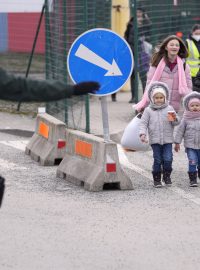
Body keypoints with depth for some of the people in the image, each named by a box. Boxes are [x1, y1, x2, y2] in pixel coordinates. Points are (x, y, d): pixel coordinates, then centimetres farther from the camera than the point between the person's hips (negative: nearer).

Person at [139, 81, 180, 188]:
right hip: (155, 140, -1)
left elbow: (177, 122, 5)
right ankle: (157, 179, 13)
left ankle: (167, 176, 15)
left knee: (168, 159, -7)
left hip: (167, 140, 1)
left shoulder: (169, 109, 5)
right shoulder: (148, 110, 3)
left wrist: (174, 119, -19)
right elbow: (143, 123, 2)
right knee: (157, 160, 1)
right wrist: (142, 134, -13)